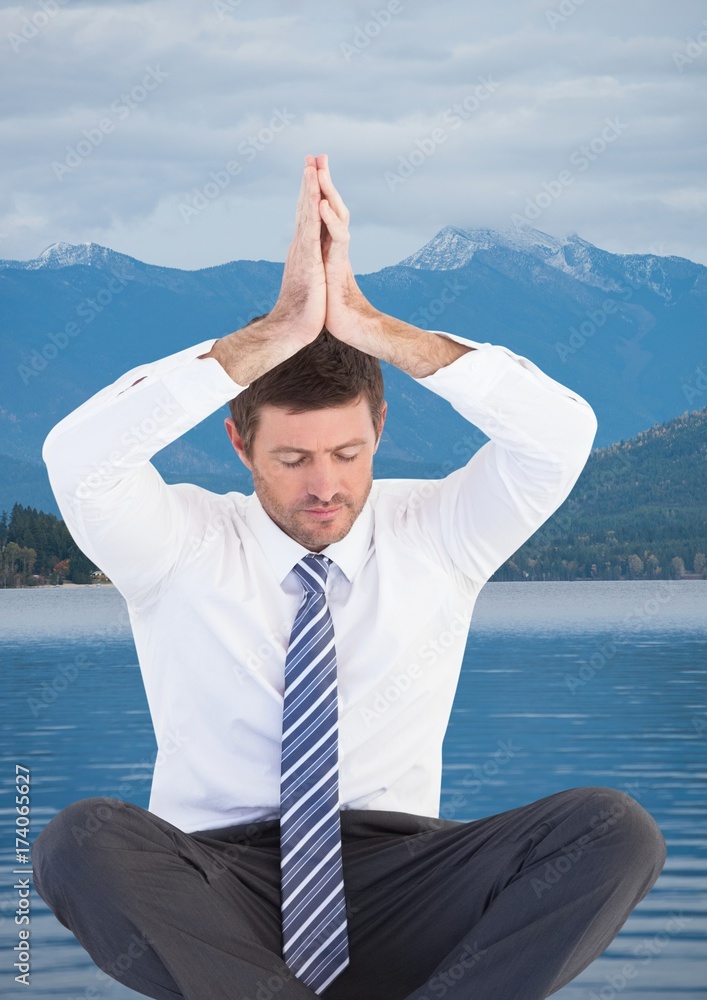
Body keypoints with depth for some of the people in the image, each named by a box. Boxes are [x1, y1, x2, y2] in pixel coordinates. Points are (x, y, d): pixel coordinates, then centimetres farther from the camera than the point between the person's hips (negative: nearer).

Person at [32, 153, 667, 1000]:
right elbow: (78, 455, -19)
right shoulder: (181, 547, 3)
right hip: (217, 885, -1)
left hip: (394, 883, 1)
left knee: (615, 831, -25)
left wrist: (365, 322, -17)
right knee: (83, 842, -35)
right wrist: (280, 331, -22)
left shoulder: (435, 535, 7)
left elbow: (560, 431, -11)